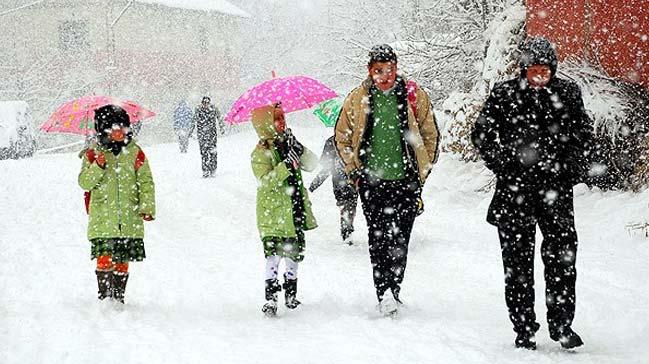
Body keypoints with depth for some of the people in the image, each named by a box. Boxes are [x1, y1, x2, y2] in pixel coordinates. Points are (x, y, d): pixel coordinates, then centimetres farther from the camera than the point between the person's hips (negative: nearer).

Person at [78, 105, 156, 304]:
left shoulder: (135, 152, 7)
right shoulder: (93, 154, 3)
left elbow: (146, 181, 8)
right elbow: (84, 182, -2)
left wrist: (147, 206, -2)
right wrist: (97, 167, -19)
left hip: (129, 220, 2)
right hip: (102, 218, -2)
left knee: (122, 262, 7)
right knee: (105, 258, -13)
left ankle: (118, 297, 18)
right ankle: (104, 295, -3)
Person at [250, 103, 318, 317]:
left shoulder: (287, 145, 10)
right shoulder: (260, 153, -9)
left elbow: (312, 165, 4)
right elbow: (265, 181, -21)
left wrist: (299, 149, -13)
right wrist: (287, 166, -30)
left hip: (295, 213, 6)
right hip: (273, 214, -6)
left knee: (294, 253, 13)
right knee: (274, 254, -11)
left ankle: (291, 294, 28)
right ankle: (271, 297, -8)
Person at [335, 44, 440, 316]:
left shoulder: (414, 95, 2)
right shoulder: (357, 99, 4)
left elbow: (430, 135, 11)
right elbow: (342, 137, 14)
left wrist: (422, 171, 8)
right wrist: (354, 172, 7)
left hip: (406, 181, 0)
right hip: (371, 182, 1)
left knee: (399, 240, -5)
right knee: (378, 240, -4)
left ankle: (392, 291, 0)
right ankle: (384, 295, -3)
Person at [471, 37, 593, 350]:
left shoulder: (568, 93, 5)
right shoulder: (504, 94, 0)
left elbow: (583, 135, 14)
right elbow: (482, 134, 5)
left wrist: (573, 170, 2)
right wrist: (504, 168, -4)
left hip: (556, 186, 1)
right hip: (515, 190, -1)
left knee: (563, 255, -4)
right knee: (518, 259, 3)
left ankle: (561, 324, 8)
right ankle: (524, 330, 11)